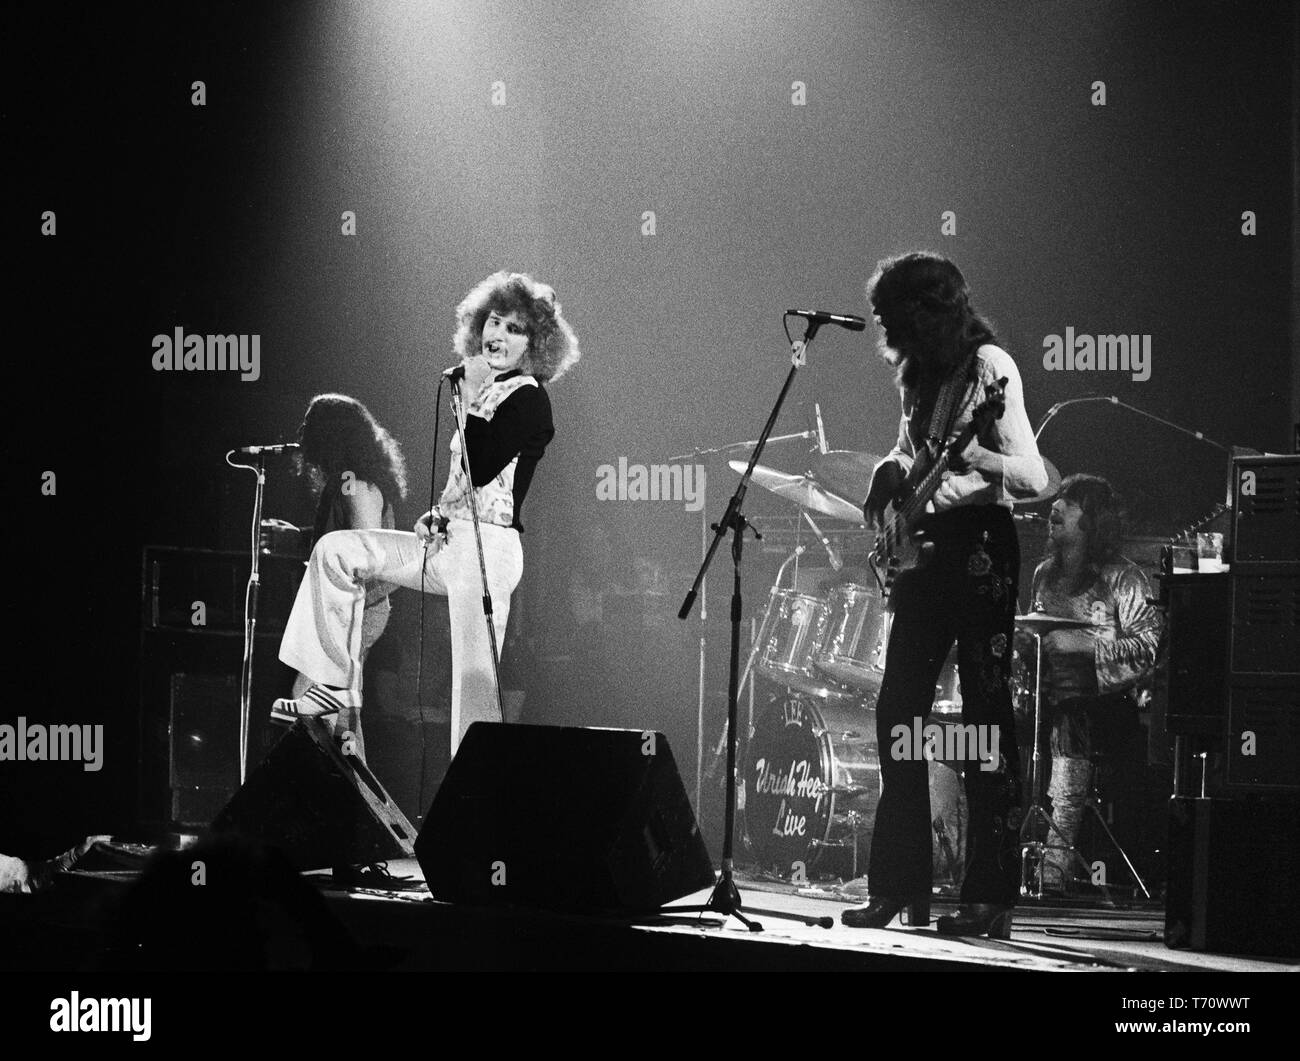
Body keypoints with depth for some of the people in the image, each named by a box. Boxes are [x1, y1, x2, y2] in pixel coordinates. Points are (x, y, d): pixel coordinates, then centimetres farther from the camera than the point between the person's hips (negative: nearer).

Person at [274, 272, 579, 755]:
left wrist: (473, 399, -16)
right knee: (337, 550, 8)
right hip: (449, 541, 9)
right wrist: (438, 513, 8)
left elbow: (480, 469, -20)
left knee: (474, 683, -11)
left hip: (487, 548, -9)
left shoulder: (528, 398, -8)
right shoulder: (486, 391, 18)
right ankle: (336, 683, 10)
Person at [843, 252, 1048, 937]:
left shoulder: (989, 367, -10)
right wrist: (892, 471, 9)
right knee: (898, 713, 5)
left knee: (986, 718, -7)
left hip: (979, 545, -8)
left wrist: (971, 455, -31)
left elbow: (1034, 480, -16)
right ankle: (897, 886, 10)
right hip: (922, 543, 8)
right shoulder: (918, 372, 13)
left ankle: (991, 900, -5)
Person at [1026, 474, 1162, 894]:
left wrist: (1082, 644, -19)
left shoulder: (1123, 579, -2)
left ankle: (1054, 871, -29)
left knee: (1068, 738, -31)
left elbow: (1147, 647, -13)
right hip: (1049, 698, 6)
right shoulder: (1045, 574, 19)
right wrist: (1022, 640, 9)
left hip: (1100, 702, -6)